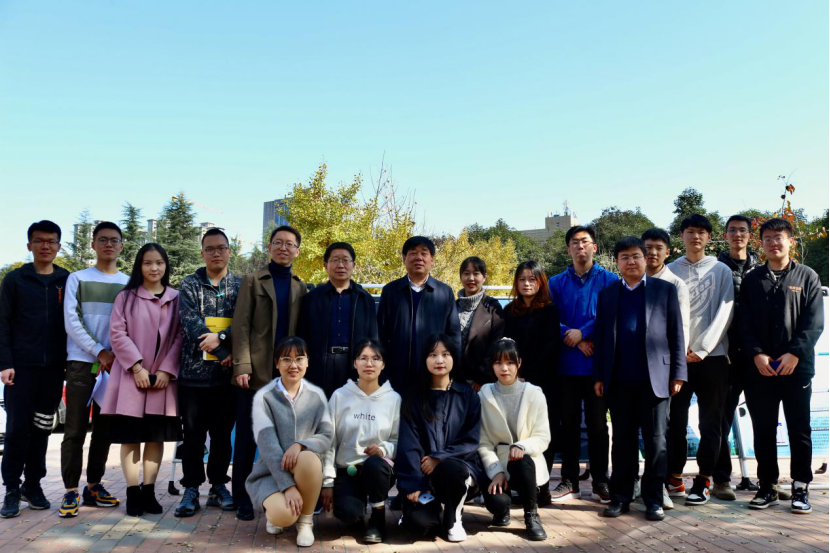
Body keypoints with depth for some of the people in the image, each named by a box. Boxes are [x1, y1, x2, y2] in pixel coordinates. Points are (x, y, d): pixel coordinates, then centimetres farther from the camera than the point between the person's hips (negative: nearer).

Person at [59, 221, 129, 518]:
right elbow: (71, 322, -3)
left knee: (105, 427, 7)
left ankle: (94, 485, 17)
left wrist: (120, 356, -6)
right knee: (76, 428, -3)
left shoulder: (129, 283, 9)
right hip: (81, 362, -2)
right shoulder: (77, 279, 5)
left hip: (115, 364, 2)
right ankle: (71, 491, 3)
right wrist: (99, 352, -11)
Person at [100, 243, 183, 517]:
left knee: (157, 436, 6)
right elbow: (117, 333, -3)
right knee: (131, 436, 1)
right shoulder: (126, 297, 5)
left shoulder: (176, 298, 7)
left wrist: (167, 370, -9)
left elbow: (181, 336, 2)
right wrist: (137, 367, -14)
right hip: (132, 376, -1)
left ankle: (149, 491, 15)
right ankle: (133, 493, 8)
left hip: (163, 376, 1)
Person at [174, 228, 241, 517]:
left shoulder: (241, 286, 8)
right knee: (193, 433, 5)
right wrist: (227, 351, -15)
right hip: (194, 371, -1)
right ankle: (191, 489, 15)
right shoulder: (189, 285, 4)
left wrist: (221, 337, -21)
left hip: (227, 372, 1)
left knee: (223, 433, 9)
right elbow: (190, 324, -9)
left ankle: (218, 486, 21)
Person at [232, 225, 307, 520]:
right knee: (247, 437, 3)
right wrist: (242, 366, -13)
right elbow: (241, 327, -3)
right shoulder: (252, 281, 5)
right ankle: (242, 499, 14)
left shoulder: (301, 287, 12)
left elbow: (302, 331, 10)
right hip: (256, 371, -2)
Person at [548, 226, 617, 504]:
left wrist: (582, 332, -14)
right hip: (566, 364, 2)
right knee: (569, 424, 7)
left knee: (597, 423, 5)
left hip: (597, 364, -2)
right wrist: (574, 340, -11)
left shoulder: (609, 280, 3)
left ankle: (600, 482, 16)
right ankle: (569, 481, 16)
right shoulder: (556, 283, 9)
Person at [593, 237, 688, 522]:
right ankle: (620, 497, 17)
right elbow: (601, 338, 9)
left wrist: (678, 374, -3)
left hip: (654, 378, -2)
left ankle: (653, 499, 15)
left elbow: (676, 335, 2)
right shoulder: (607, 294, 11)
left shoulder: (665, 290, 5)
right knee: (623, 441, 9)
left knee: (656, 441, 5)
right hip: (619, 380, 2)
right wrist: (599, 376, 4)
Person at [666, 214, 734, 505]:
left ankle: (703, 480, 12)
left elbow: (724, 313, -3)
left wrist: (702, 349, -11)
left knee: (710, 423, 3)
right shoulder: (670, 271, 8)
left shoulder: (721, 271, 5)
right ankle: (674, 477, 13)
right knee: (676, 420, 4)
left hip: (712, 356, -1)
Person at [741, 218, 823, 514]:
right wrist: (757, 354, -9)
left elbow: (814, 323, -2)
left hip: (797, 366, -1)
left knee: (799, 429, 5)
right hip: (760, 368, 2)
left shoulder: (807, 276, 5)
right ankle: (768, 487, 17)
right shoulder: (752, 279, 10)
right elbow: (745, 324, 5)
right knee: (763, 429, 6)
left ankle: (801, 488, 16)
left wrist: (794, 354, -13)